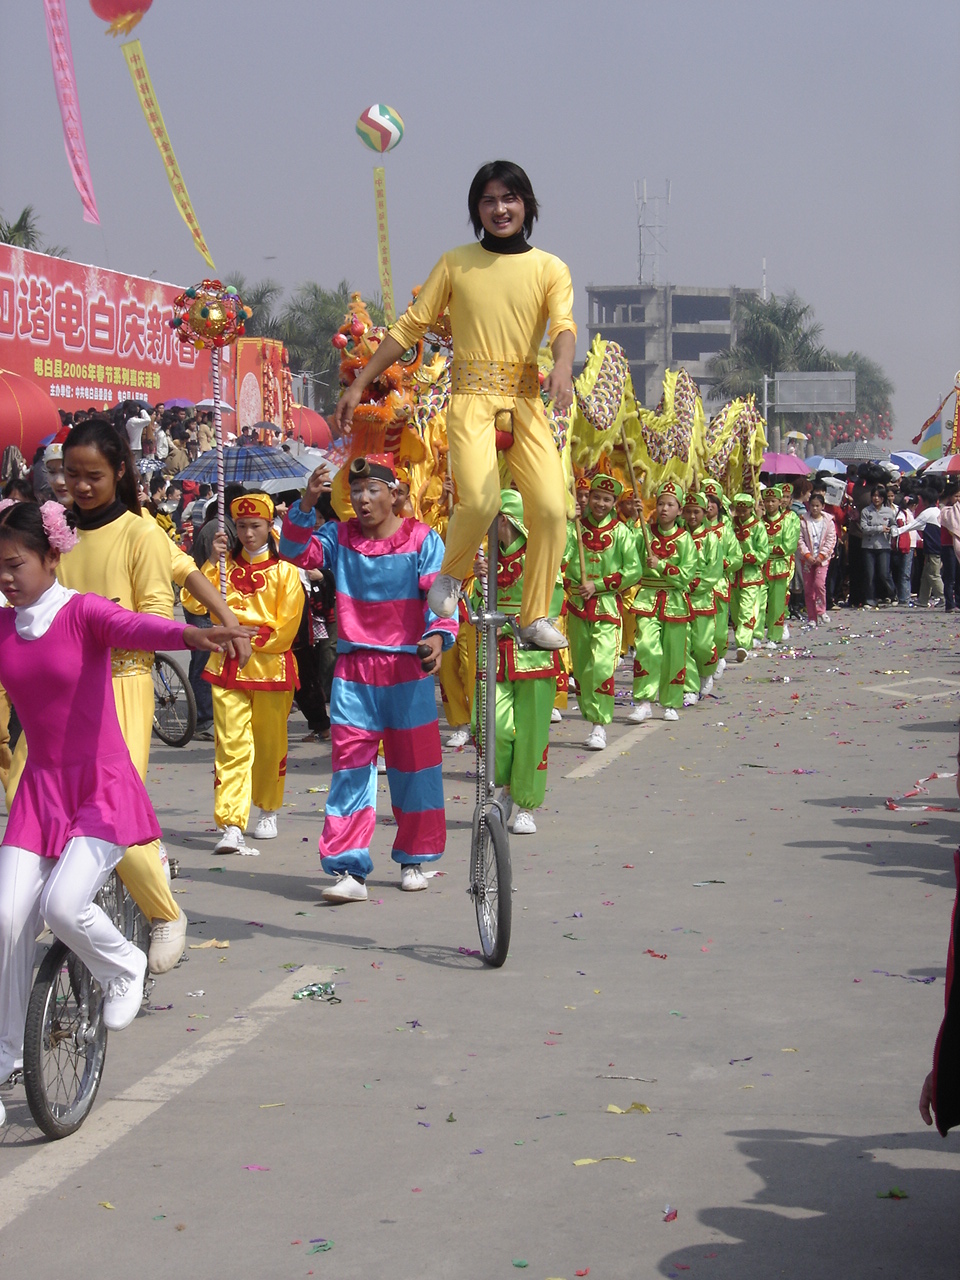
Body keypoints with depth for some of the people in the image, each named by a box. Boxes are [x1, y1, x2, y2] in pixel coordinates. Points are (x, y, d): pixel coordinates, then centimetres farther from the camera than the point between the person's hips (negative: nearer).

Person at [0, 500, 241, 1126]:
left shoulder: (83, 613, -12)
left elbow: (134, 626, -31)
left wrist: (191, 634, -51)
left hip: (102, 787, -5)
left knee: (64, 903, -22)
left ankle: (124, 970, 11)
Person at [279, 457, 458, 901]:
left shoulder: (422, 540, -3)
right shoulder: (340, 537, 4)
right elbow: (297, 552, -8)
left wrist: (438, 635, -27)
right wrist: (305, 507, -24)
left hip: (408, 668, -1)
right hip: (353, 669, 2)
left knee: (413, 765, 8)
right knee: (350, 767, -3)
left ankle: (413, 860, 23)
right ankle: (349, 870, -4)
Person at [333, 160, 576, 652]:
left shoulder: (550, 269, 8)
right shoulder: (455, 263, 9)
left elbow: (564, 324, -9)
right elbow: (409, 327, 10)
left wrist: (563, 366, -32)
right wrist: (359, 385, 5)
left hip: (526, 398, 2)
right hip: (472, 395, -2)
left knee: (552, 506, -13)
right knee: (480, 498, -25)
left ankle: (536, 617, 2)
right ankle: (450, 575, 5)